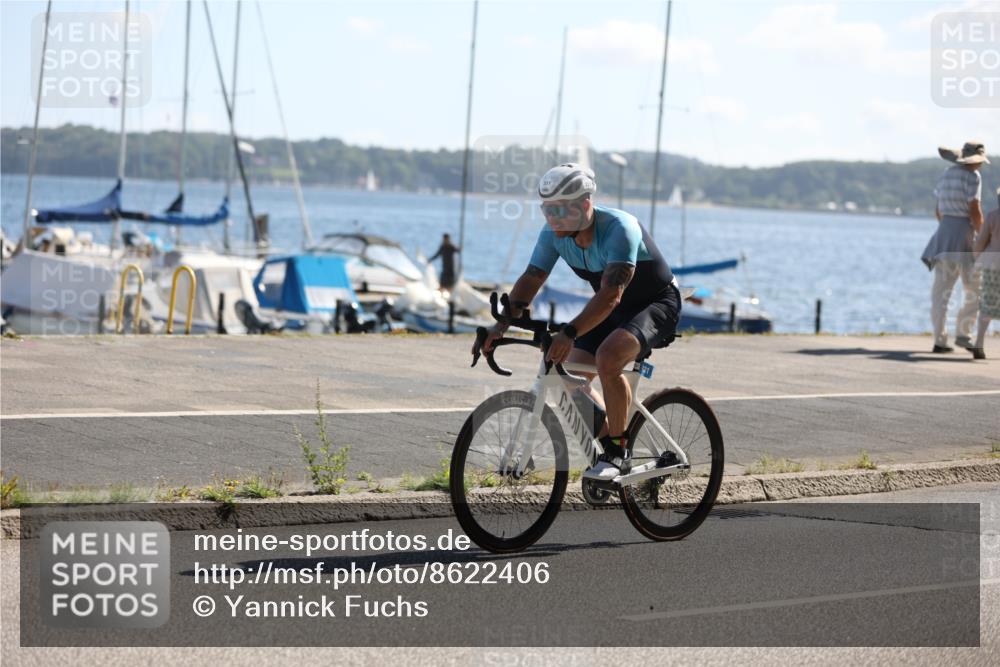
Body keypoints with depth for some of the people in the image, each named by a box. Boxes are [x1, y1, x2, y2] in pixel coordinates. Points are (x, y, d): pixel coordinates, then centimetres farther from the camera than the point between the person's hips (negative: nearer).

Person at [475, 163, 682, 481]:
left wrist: (569, 333, -54)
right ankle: (611, 449, 14)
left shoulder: (619, 228, -33)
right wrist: (501, 326, -28)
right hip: (611, 310, 8)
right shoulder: (553, 234, -13)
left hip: (657, 303, -7)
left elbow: (611, 295, -42)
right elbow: (530, 280, -12)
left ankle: (618, 450, -18)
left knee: (608, 357, -33)